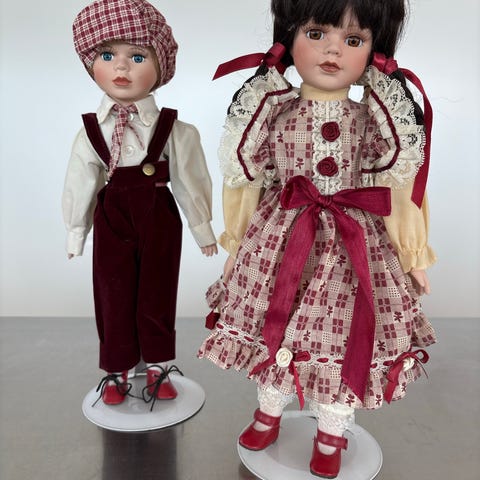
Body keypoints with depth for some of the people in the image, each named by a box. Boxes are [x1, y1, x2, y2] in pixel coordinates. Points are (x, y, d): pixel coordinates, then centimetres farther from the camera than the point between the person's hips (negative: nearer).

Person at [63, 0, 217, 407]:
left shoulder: (173, 129, -6)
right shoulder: (91, 131, -1)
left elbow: (189, 181, -1)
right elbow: (80, 185, 5)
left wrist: (202, 228, 5)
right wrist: (76, 232, 11)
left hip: (158, 218, -1)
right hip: (111, 220, 2)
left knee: (156, 295, 9)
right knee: (113, 297, 10)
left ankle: (158, 368, 31)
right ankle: (117, 371, 31)